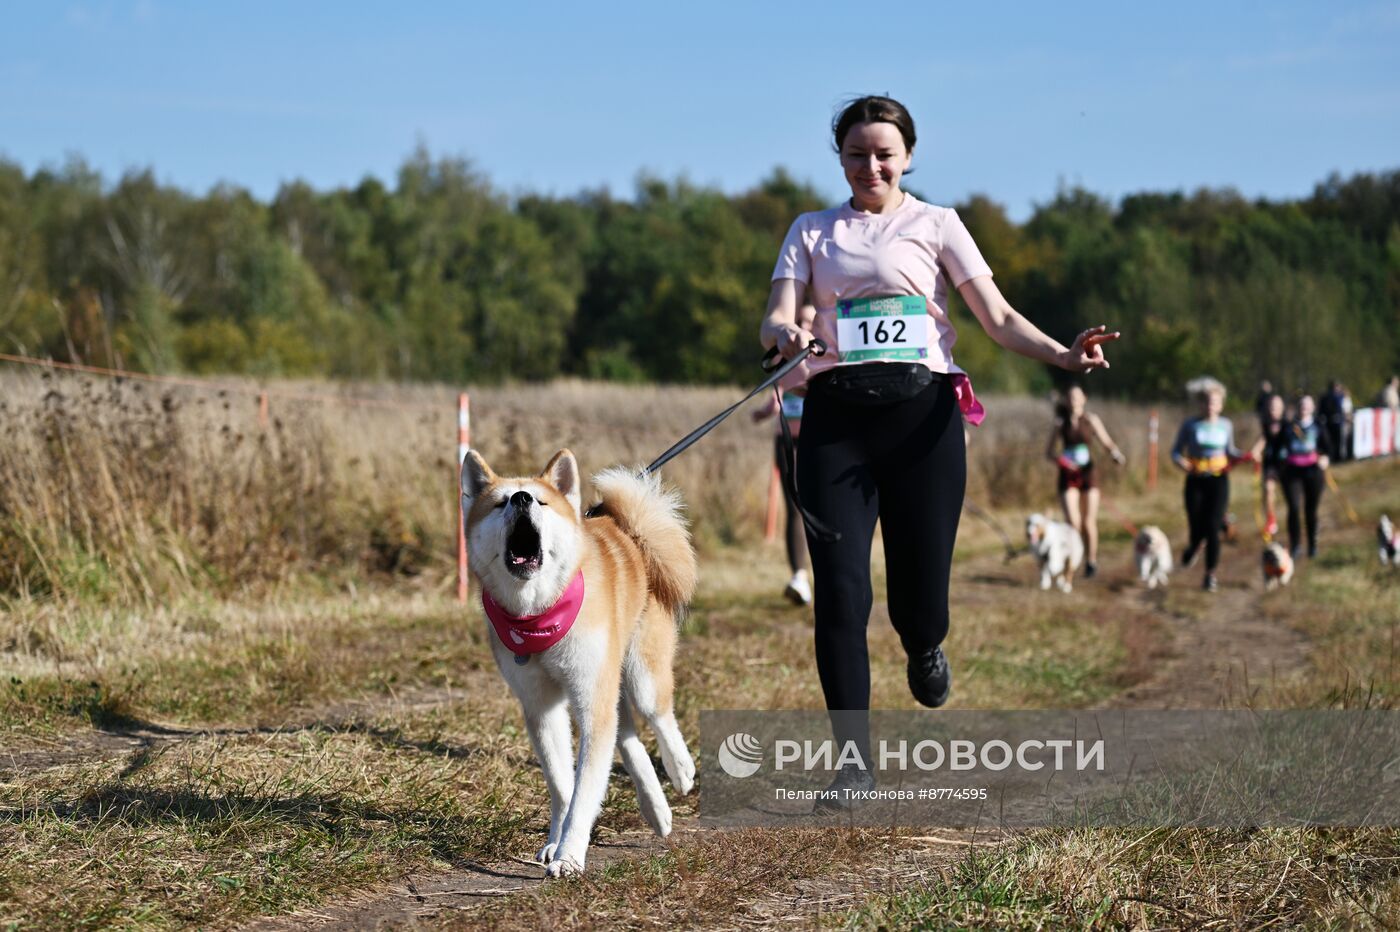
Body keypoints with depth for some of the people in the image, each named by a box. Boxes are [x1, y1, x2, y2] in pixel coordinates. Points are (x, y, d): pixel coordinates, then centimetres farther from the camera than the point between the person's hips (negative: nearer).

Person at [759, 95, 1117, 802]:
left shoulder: (935, 224, 11)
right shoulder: (811, 231, 16)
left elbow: (997, 319, 2)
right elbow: (776, 317, 3)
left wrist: (1061, 354, -17)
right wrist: (785, 335, -23)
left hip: (921, 410, -1)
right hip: (836, 416, 1)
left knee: (919, 594, -2)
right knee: (839, 589, -9)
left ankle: (925, 649, 38)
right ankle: (854, 762, 0)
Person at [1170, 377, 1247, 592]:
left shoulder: (1226, 425, 6)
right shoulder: (1190, 425, -1)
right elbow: (1176, 451, 2)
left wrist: (1245, 456, -2)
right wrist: (1180, 462, -20)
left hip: (1218, 480, 1)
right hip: (1196, 481, -1)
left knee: (1213, 528, -8)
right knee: (1197, 528, -1)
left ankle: (1210, 575, 0)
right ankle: (1195, 546, 39)